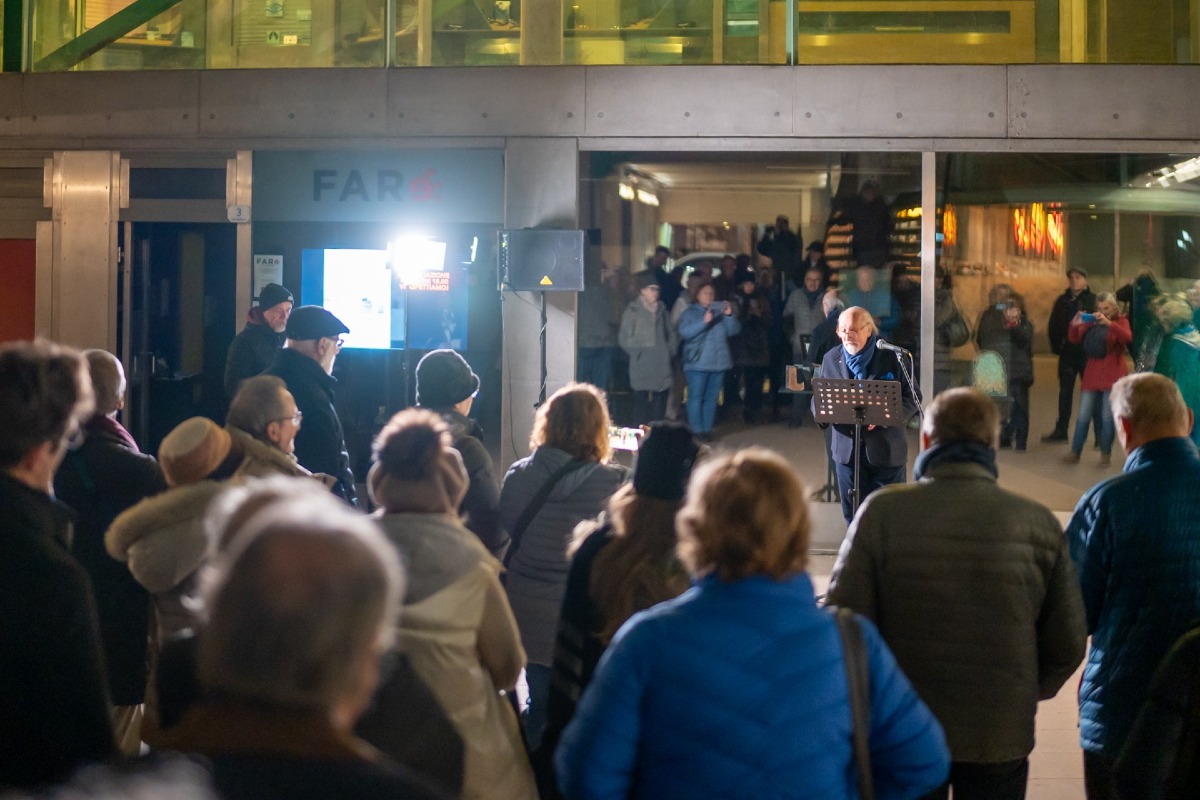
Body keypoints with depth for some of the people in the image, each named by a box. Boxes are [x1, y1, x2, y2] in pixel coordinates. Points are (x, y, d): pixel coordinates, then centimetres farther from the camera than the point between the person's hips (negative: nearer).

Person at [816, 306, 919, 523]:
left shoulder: (893, 357, -3)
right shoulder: (831, 359, 7)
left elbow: (911, 399, -5)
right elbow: (818, 399, 11)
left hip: (886, 450, -3)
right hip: (847, 450, 3)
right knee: (853, 518, 8)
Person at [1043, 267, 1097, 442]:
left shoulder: (1093, 300, -4)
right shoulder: (1062, 301, 9)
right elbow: (1053, 326, 10)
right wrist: (1056, 346, 4)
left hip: (1087, 353, -4)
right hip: (1067, 353, 5)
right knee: (1065, 392, 11)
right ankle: (1061, 430, 19)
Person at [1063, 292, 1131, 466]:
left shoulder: (1121, 321, 0)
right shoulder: (1092, 322, 9)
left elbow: (1127, 337, -21)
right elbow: (1075, 340, 3)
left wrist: (1108, 323, -33)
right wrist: (1075, 325, -18)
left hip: (1113, 377, -3)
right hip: (1092, 375, 3)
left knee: (1108, 417, 0)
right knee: (1083, 416, 3)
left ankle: (1106, 453, 10)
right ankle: (1075, 452, 8)